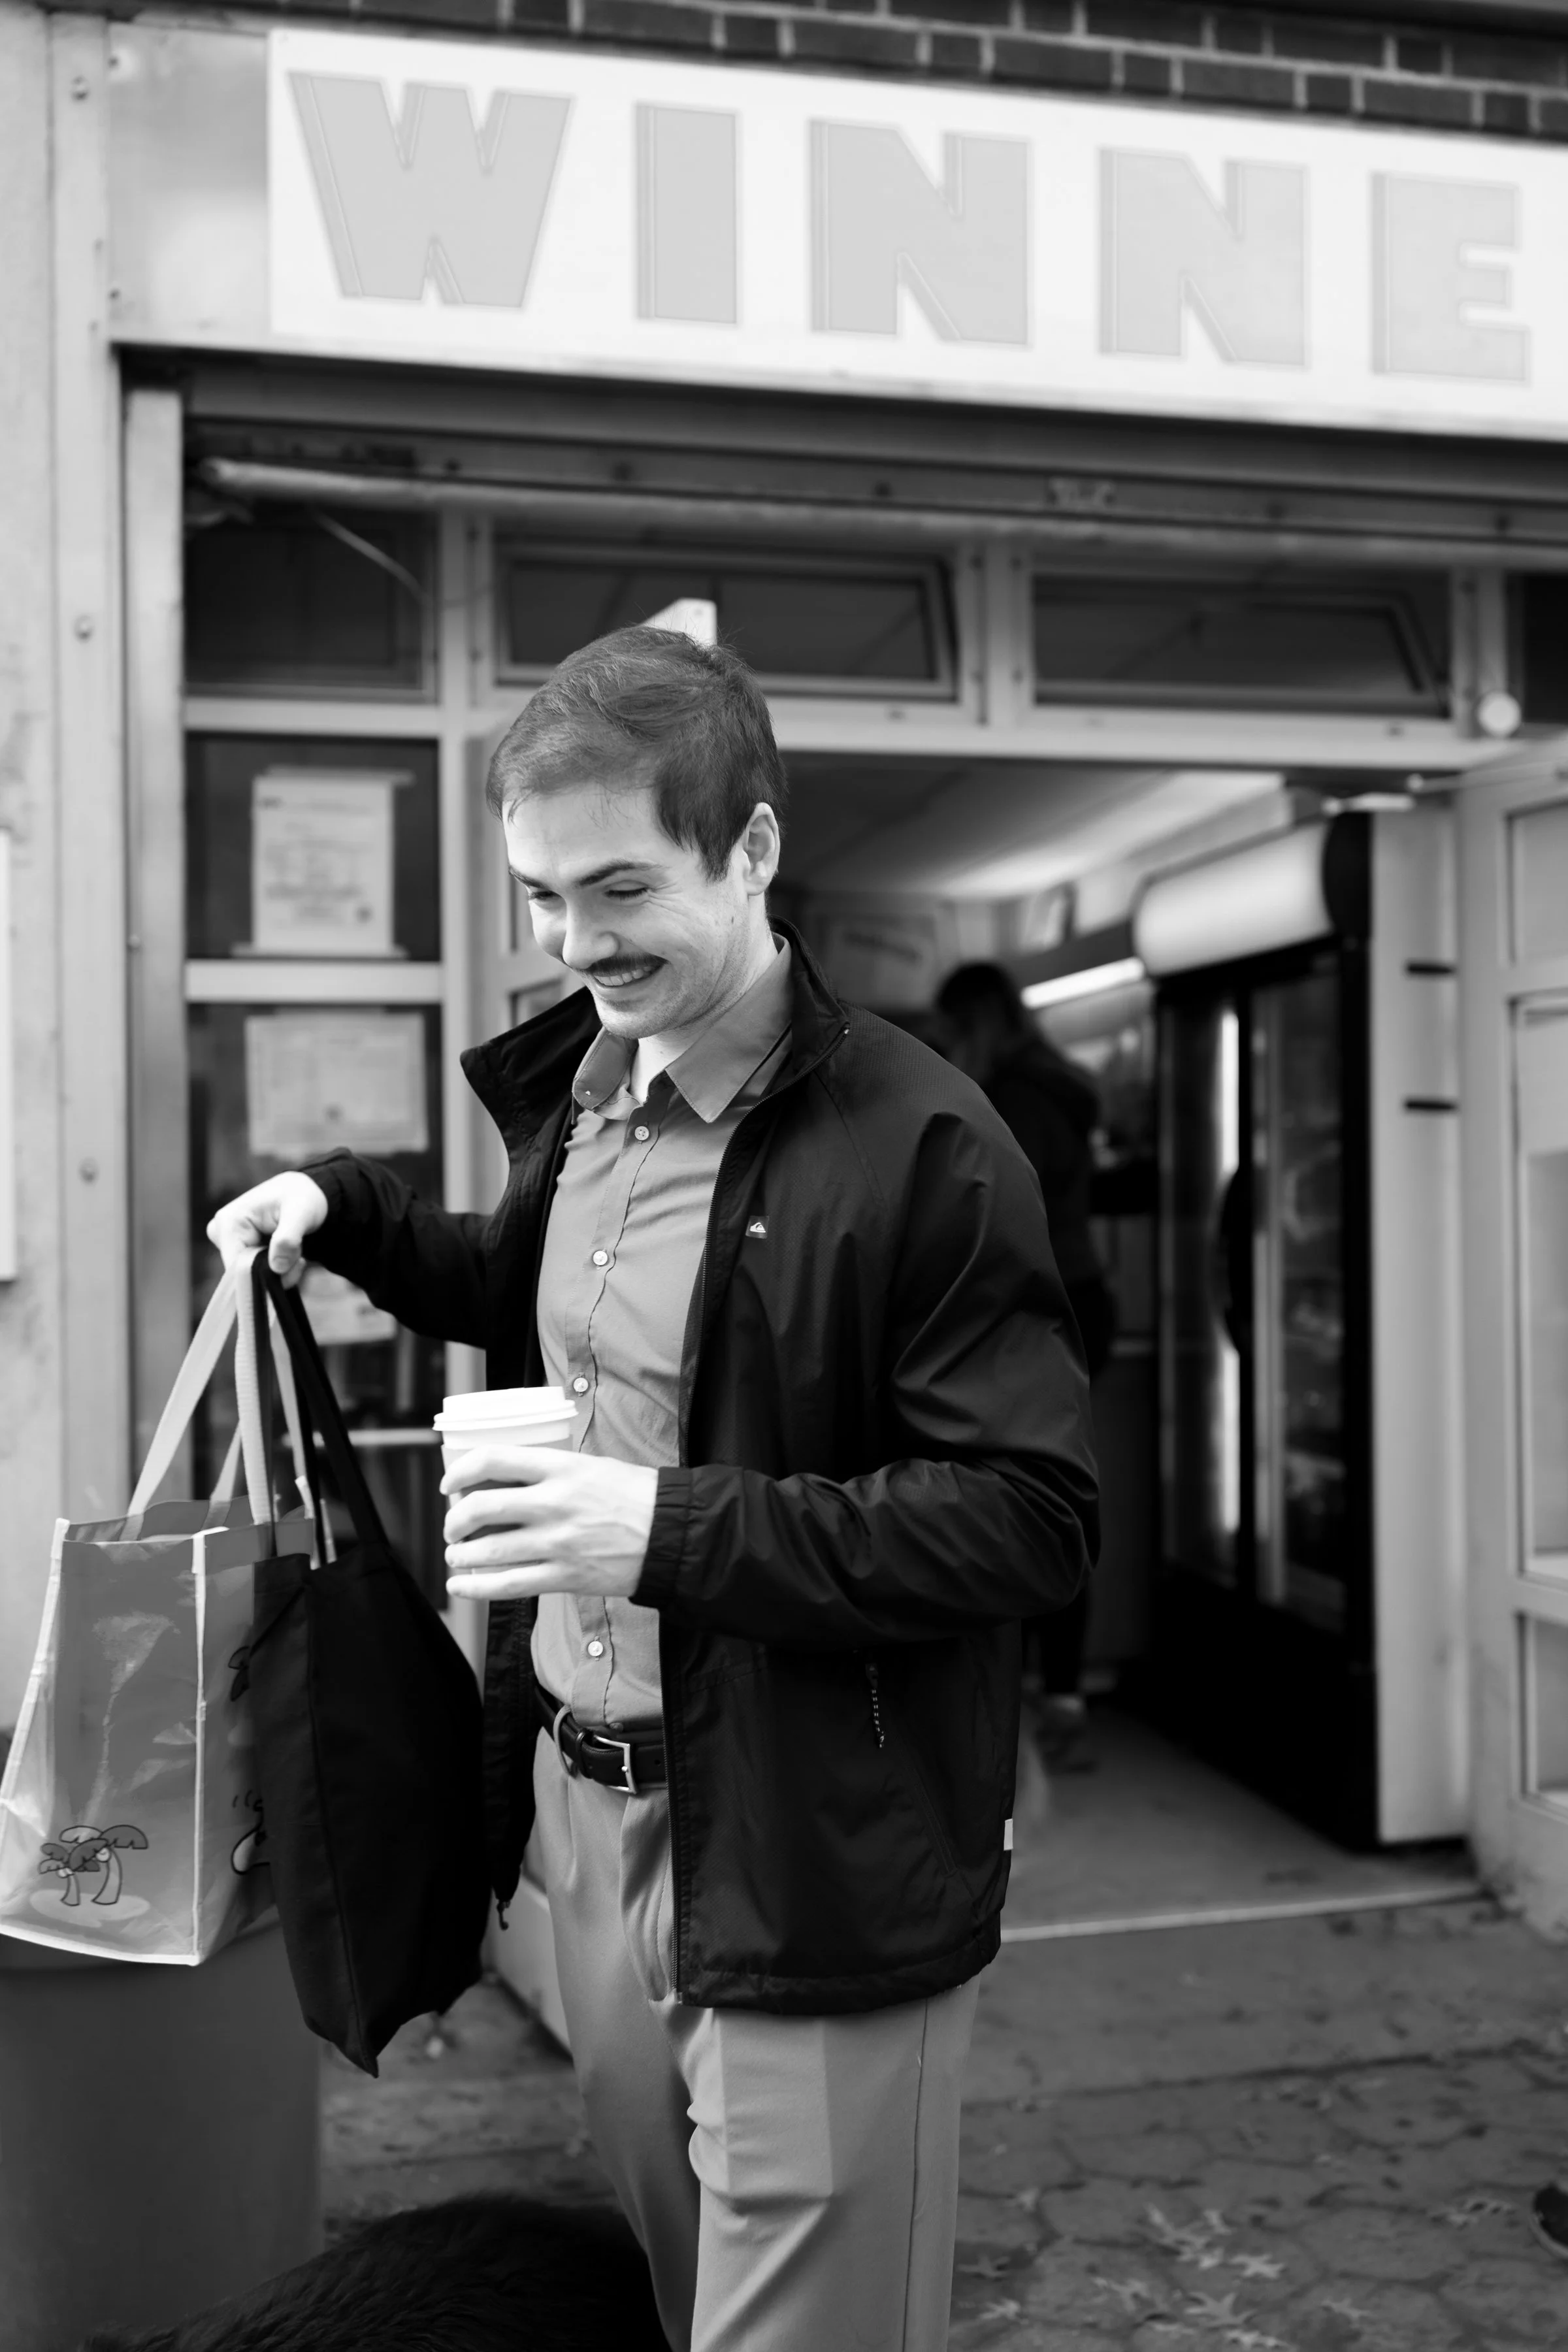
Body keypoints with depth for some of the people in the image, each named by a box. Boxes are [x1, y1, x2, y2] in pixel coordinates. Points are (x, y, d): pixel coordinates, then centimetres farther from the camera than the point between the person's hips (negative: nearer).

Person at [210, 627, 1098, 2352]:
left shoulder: (922, 1148, -18)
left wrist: (678, 1531, -27)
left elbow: (1037, 1519, -20)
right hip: (585, 1803, 7)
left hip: (811, 1866, -7)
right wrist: (345, 1210, 10)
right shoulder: (579, 1086, 6)